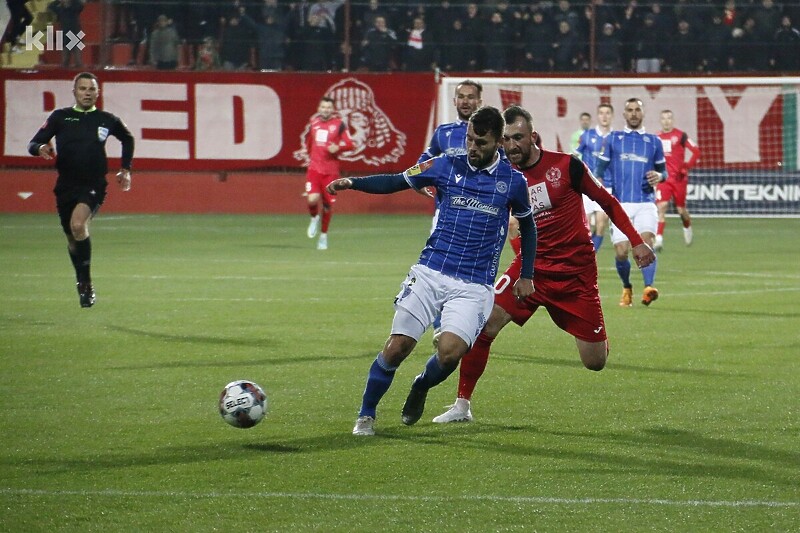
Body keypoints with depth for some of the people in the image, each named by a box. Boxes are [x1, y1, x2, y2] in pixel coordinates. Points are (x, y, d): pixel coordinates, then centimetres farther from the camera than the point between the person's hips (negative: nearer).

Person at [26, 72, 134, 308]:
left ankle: (86, 283, -18)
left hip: (94, 186, -3)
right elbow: (33, 144, 1)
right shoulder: (60, 117, 3)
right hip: (66, 186, 3)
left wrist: (125, 169, 20)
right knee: (72, 238, 12)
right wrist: (40, 148, -22)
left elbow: (127, 138, 24)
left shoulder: (106, 120, 4)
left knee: (78, 225, -28)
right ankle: (83, 284, 36)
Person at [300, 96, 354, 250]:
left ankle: (324, 235, 23)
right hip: (314, 167, 1)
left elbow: (349, 144, -3)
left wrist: (338, 147, -19)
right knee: (312, 199, -19)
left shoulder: (339, 124, -1)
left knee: (328, 204, 3)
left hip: (331, 170, -1)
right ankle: (314, 218, 15)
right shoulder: (313, 123, 9)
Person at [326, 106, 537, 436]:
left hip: (474, 286, -1)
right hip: (430, 273, 1)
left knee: (450, 352, -20)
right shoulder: (446, 167, 3)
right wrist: (352, 183, -6)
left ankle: (421, 387, 15)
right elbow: (395, 182, 9)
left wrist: (526, 276, 17)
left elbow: (527, 226, 19)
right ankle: (366, 415, 10)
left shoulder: (513, 181, 3)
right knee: (397, 346, -9)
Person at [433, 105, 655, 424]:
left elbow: (607, 202, 2)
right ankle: (462, 406, -10)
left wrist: (636, 241, 0)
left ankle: (600, 339, 40)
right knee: (485, 322, -21)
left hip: (576, 271, -2)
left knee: (595, 362, -1)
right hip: (530, 267, 2)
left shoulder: (566, 166, -9)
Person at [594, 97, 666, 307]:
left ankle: (649, 287, -36)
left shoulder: (653, 141, 12)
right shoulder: (612, 139, 10)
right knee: (621, 252, -6)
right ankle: (626, 288, 20)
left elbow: (663, 170, 19)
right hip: (620, 204, 0)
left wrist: (659, 176, -5)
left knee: (646, 241, -25)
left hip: (646, 202, 0)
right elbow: (599, 169, 11)